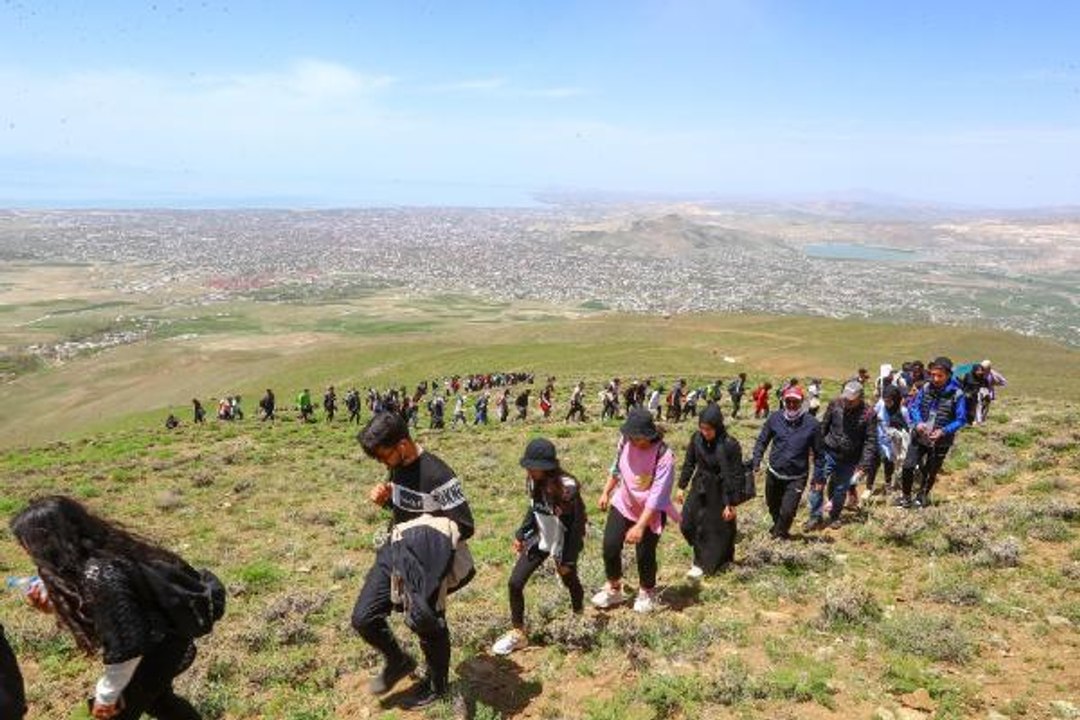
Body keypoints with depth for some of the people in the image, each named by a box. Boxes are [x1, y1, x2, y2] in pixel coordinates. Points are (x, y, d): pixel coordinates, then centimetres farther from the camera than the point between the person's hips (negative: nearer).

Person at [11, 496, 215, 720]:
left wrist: (106, 695, -13)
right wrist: (50, 600, -8)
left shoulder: (100, 578, -35)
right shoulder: (95, 551, -9)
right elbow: (92, 605, 9)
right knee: (154, 696, 30)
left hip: (158, 648, -9)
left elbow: (126, 647, -28)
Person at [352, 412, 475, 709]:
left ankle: (437, 685, 38)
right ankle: (398, 661, 34)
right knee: (363, 618, 7)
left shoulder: (437, 475, -27)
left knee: (428, 627, 12)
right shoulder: (397, 466, -3)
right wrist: (384, 498, -6)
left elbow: (465, 527, -23)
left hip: (425, 564, -7)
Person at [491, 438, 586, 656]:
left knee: (570, 581, 19)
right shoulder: (533, 482, -10)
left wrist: (568, 558, -17)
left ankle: (579, 617, 50)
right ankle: (518, 634, 17)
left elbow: (577, 525, -21)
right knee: (515, 583, -1)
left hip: (563, 544, -5)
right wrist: (521, 535, 8)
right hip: (539, 540, 5)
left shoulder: (567, 487, -29)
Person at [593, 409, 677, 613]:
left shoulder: (664, 456, -30)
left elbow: (657, 496, -31)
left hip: (650, 512, -4)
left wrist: (639, 526, -34)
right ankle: (613, 589, 23)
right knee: (610, 546, -1)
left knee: (645, 555, 4)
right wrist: (606, 492, 10)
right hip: (623, 504, 4)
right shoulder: (626, 441, -14)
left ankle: (647, 593, 34)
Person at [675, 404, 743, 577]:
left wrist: (731, 503, -15)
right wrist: (682, 486, 7)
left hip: (719, 492, -5)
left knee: (718, 529, 8)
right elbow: (689, 463, 5)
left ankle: (703, 564, 24)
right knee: (687, 524, 10)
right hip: (699, 488, 5)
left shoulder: (730, 445, -23)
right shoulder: (696, 439, -9)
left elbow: (735, 476, -17)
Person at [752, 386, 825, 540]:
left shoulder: (812, 423, -10)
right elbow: (762, 441, 5)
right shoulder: (775, 418, -6)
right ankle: (778, 525, 50)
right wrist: (757, 459, -7)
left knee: (787, 510, -7)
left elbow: (818, 453, -2)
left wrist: (818, 476, -1)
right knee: (773, 505, 20)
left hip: (797, 477, -3)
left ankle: (780, 532, 22)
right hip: (774, 473, 3)